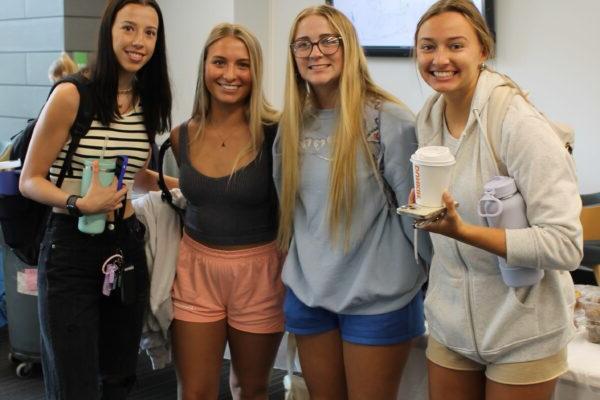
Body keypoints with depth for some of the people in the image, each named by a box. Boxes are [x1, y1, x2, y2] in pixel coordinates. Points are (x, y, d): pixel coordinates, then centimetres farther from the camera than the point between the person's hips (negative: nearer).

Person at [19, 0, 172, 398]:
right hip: (71, 250, -6)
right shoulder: (72, 95, -12)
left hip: (127, 248, 6)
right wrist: (80, 204, -24)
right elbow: (30, 181, -9)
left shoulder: (149, 103, 7)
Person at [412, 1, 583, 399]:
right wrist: (426, 206, 0)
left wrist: (462, 232, -31)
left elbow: (565, 246, -25)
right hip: (450, 323, 6)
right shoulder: (428, 119, 0)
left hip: (523, 333, -6)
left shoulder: (520, 124, -21)